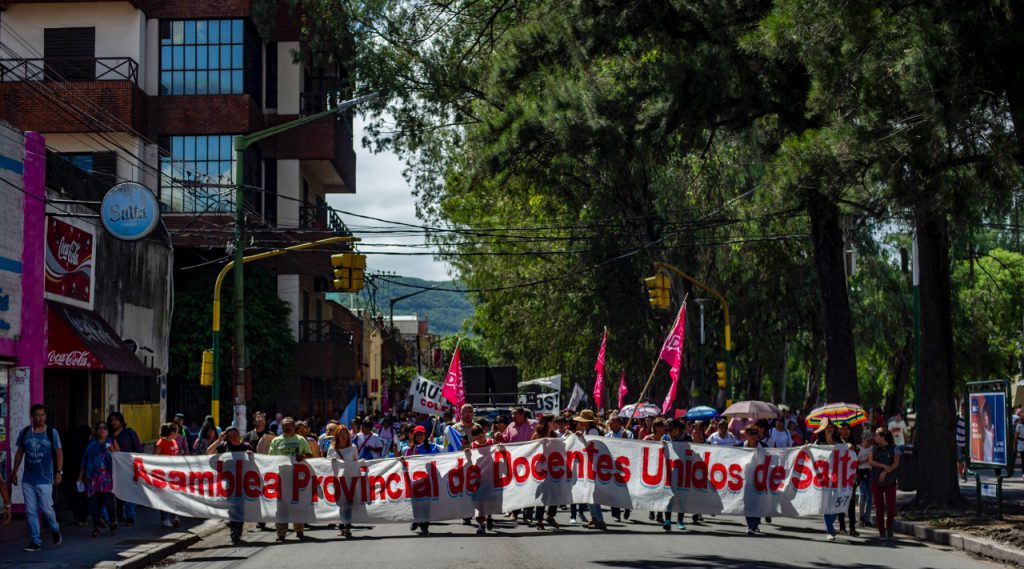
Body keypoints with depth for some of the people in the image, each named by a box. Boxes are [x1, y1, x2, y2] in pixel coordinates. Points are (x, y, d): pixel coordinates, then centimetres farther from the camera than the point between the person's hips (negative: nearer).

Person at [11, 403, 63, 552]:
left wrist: (59, 472, -12)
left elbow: (59, 453, -2)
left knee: (46, 508, -3)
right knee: (30, 511, 2)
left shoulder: (52, 432, -2)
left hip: (45, 479, -3)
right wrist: (14, 472, 11)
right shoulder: (24, 433, 5)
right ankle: (35, 541, 8)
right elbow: (19, 453, 12)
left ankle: (55, 530, 26)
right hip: (27, 479, 3)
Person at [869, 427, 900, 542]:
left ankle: (889, 528, 20)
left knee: (891, 507, -6)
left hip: (890, 481, -2)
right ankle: (882, 532, 6)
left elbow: (895, 463, -9)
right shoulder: (874, 448, 8)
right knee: (879, 508, -1)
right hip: (876, 482, 2)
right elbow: (870, 461, -4)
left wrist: (885, 472, -22)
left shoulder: (894, 448, 1)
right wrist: (883, 466, -18)